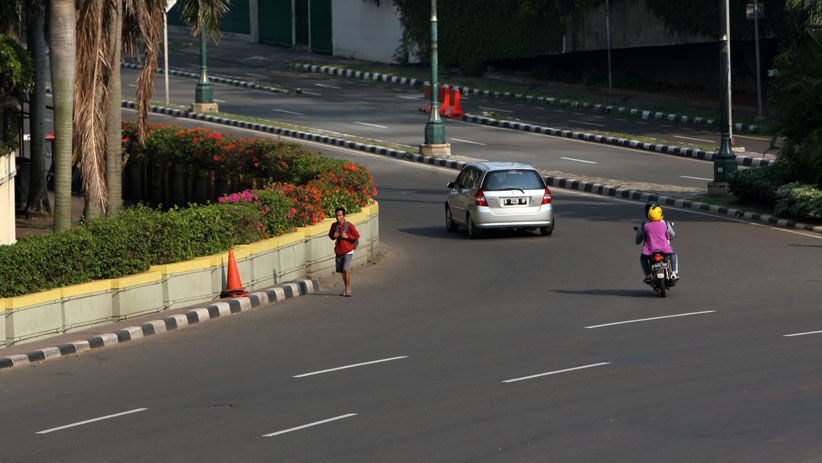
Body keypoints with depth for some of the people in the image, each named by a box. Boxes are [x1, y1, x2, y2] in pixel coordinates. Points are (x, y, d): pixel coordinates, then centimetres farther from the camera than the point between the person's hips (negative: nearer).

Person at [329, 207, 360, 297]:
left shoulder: (349, 225, -12)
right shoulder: (334, 225, 2)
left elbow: (357, 236, -7)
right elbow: (330, 235, 17)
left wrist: (347, 236, -20)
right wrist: (333, 236, -6)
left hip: (348, 251, -5)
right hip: (339, 251, 5)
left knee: (346, 269, -16)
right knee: (342, 271, 10)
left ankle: (348, 289, -8)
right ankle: (347, 289, 23)